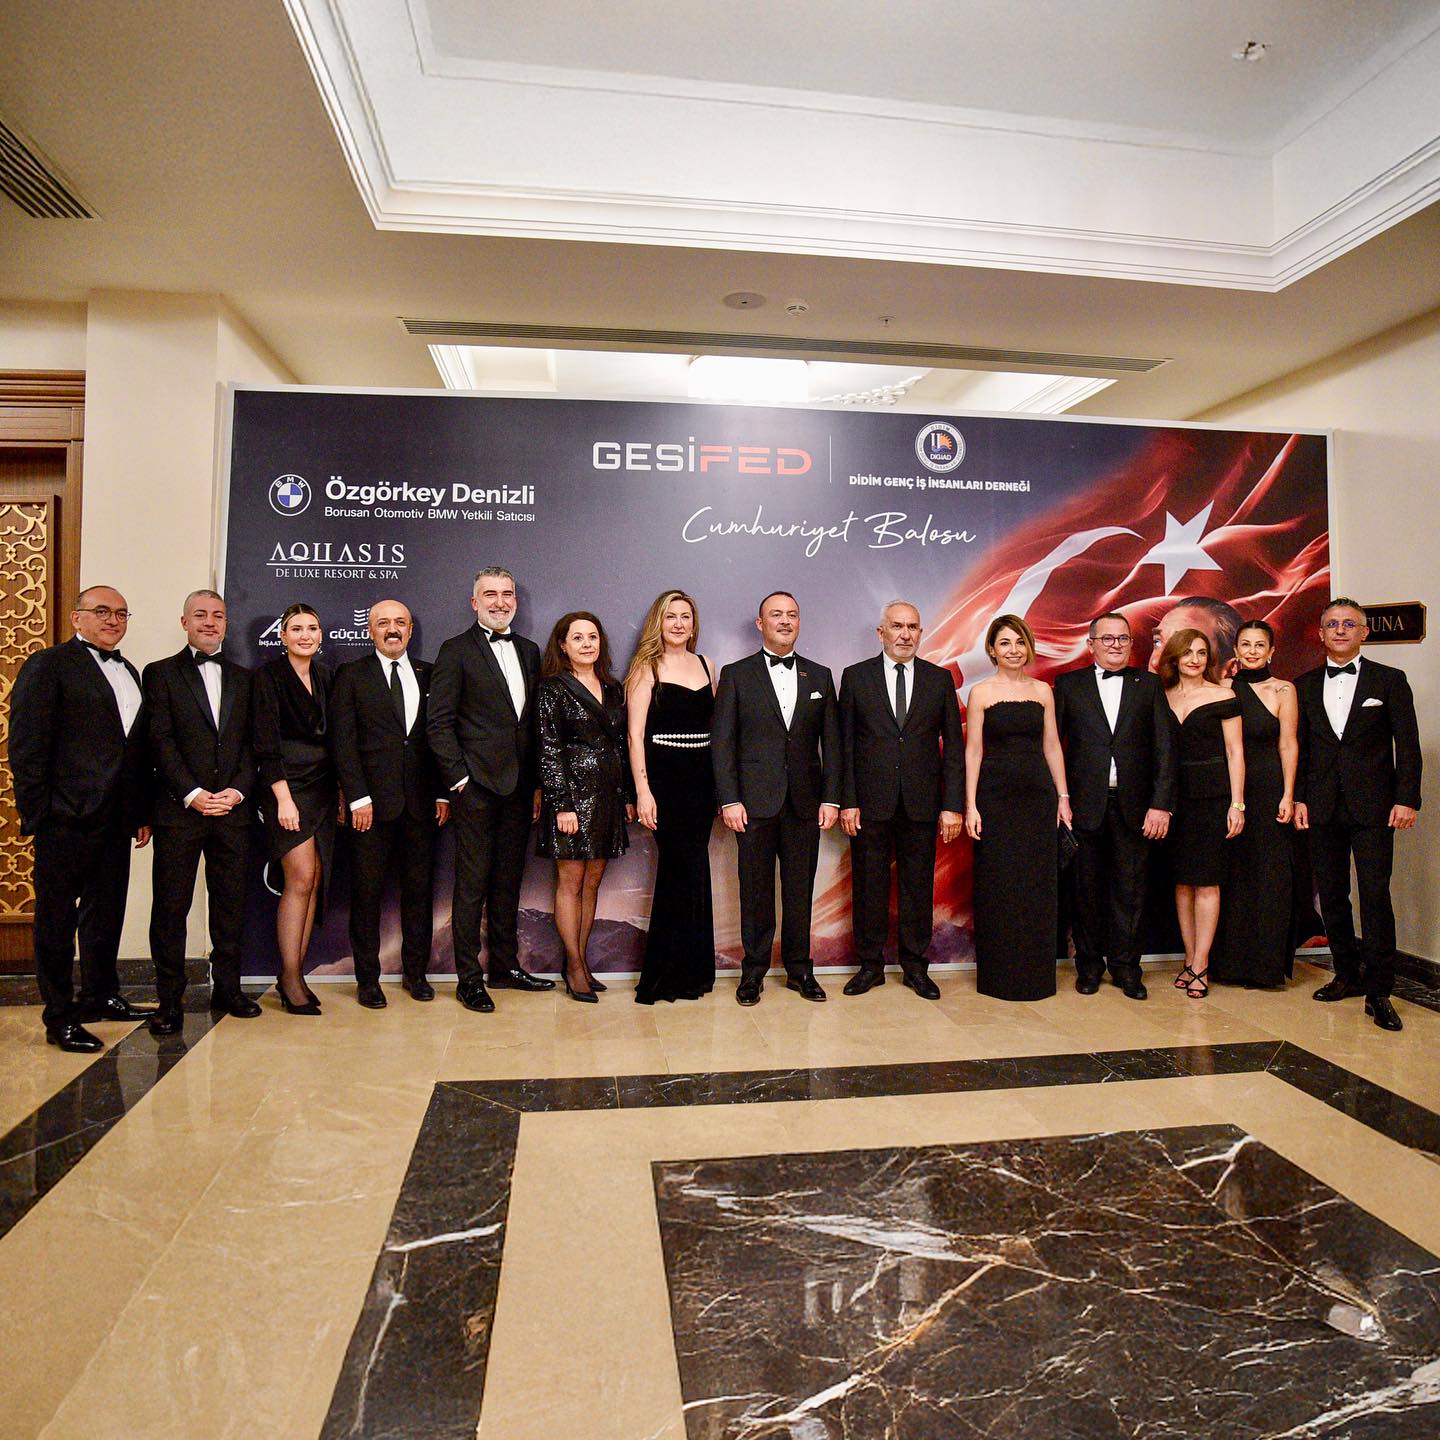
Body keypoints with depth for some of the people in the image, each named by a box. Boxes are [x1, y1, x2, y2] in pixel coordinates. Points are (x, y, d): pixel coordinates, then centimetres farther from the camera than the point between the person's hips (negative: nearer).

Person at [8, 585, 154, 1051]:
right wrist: (37, 815, -13)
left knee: (107, 913, 16)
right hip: (67, 820, -7)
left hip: (115, 820, 7)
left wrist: (140, 812, 12)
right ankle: (60, 1017, 14)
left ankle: (101, 995, 31)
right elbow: (26, 747, -9)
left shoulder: (129, 672, 17)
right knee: (57, 918, 4)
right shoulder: (48, 665, -4)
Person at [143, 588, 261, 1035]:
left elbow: (251, 743, 9)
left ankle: (227, 988, 19)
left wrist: (238, 790, -5)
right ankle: (169, 999, 11)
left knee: (231, 902, 8)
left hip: (232, 807, 3)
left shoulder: (242, 678, 15)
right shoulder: (161, 673, 5)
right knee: (170, 905, 1)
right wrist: (193, 794, -13)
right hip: (178, 810, -3)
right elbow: (161, 742, -4)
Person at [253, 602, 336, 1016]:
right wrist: (283, 797, -16)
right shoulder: (269, 675, -4)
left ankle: (295, 974, 12)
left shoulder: (325, 675, 13)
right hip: (286, 785, -6)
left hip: (323, 786, 6)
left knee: (315, 880, 4)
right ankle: (290, 976, 0)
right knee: (301, 878, -11)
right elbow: (266, 742, -10)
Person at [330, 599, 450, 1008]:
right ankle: (367, 978, 16)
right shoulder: (352, 676, 5)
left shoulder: (428, 675, 12)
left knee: (419, 889, 8)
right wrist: (358, 797, -9)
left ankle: (415, 972, 21)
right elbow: (343, 741, -2)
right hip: (372, 802, -2)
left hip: (421, 801, 3)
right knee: (367, 892, 4)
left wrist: (443, 793, 4)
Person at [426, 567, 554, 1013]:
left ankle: (505, 966, 24)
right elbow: (439, 722, -6)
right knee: (472, 883, 1)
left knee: (509, 881, 13)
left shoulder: (529, 651, 14)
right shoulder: (456, 650, -2)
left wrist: (538, 783, 8)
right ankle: (468, 977, 11)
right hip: (477, 786, -5)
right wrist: (458, 778, -12)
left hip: (520, 787, 5)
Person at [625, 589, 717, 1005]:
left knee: (681, 872, 12)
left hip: (701, 779, 5)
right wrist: (642, 792, -14)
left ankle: (687, 970, 24)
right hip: (664, 779, -5)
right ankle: (671, 974, 11)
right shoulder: (646, 670, -2)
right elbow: (635, 735, -7)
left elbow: (716, 725, 13)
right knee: (686, 870, -4)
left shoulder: (705, 665, 13)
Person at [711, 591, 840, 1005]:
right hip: (755, 800, -2)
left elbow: (831, 742, 9)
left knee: (800, 889, 9)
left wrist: (831, 798, 1)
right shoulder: (736, 674, 3)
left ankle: (799, 969, 22)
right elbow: (722, 742, -1)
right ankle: (753, 971, 17)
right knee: (755, 890, 5)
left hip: (805, 801, 2)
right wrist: (729, 800, -9)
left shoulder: (819, 676, 11)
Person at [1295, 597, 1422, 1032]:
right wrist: (1298, 797, 3)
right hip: (1323, 808, 3)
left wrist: (1406, 799, -8)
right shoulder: (1305, 685, 10)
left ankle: (1378, 991, 0)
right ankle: (1348, 975, 22)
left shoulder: (1389, 680, 2)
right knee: (1331, 896, 9)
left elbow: (1408, 746, 0)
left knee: (1375, 895, -7)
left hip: (1373, 806, -3)